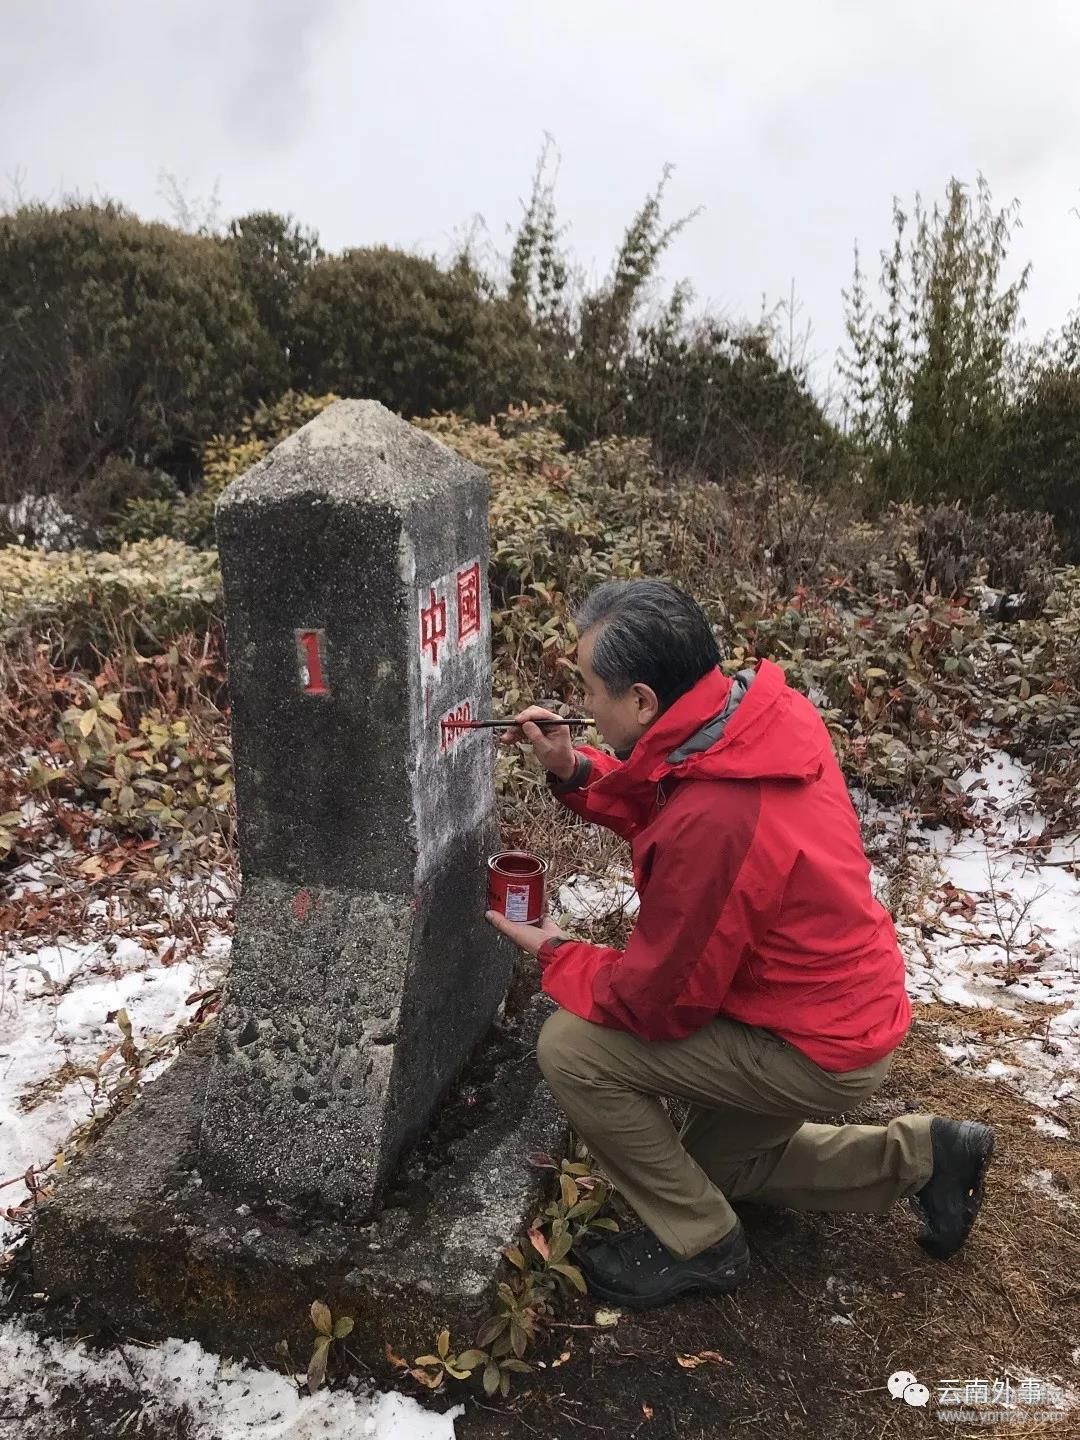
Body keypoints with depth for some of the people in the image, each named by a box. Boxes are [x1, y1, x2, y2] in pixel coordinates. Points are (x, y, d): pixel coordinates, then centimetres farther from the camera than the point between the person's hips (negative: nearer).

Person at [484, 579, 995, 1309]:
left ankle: (701, 1244, 6)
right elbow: (664, 804, 8)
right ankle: (925, 1156, 26)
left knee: (572, 1048, -13)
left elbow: (657, 1002, -22)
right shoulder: (770, 711, -11)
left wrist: (556, 955, -6)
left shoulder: (712, 823, -37)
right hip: (854, 1006, 9)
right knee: (714, 1163, 27)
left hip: (818, 1047, -9)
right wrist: (575, 773, -6)